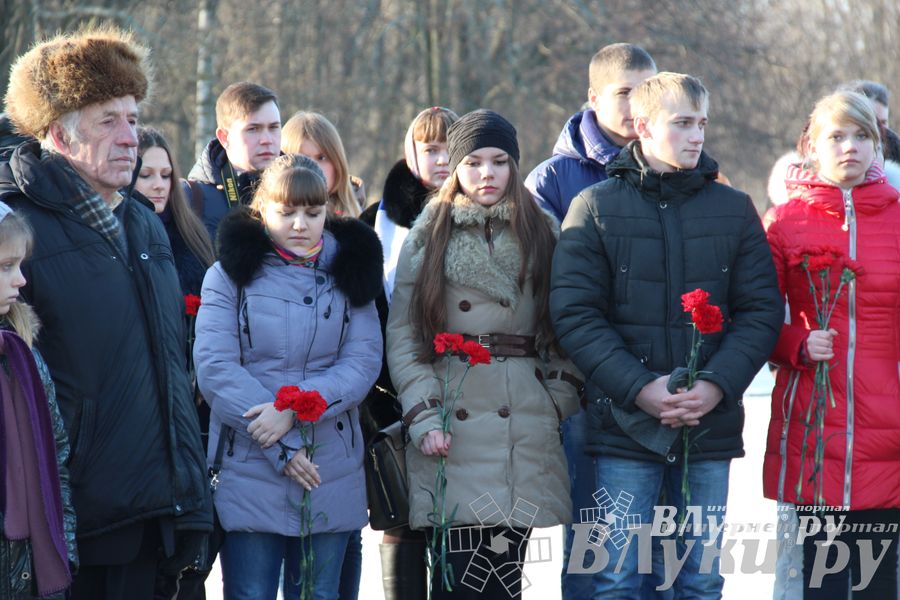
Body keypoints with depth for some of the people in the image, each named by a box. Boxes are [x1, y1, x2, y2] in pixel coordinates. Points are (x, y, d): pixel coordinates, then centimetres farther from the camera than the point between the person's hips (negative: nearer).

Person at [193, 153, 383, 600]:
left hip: (331, 478, 3)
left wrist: (294, 409, -18)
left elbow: (363, 362, -2)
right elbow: (214, 367, -9)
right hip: (248, 473, -2)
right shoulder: (230, 273, 1)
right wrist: (281, 448, -15)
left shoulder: (349, 271, 9)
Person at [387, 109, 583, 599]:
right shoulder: (427, 238, 8)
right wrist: (422, 415, -8)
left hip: (526, 426, 2)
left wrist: (562, 401, 1)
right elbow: (401, 336, 2)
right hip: (452, 426, -2)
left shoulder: (543, 233, 13)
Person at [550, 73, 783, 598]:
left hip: (711, 426, 2)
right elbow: (575, 314, -5)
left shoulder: (734, 209, 8)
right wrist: (638, 388, -16)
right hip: (625, 423, -2)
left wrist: (717, 386, -12)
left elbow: (762, 310, 4)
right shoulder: (595, 208, 1)